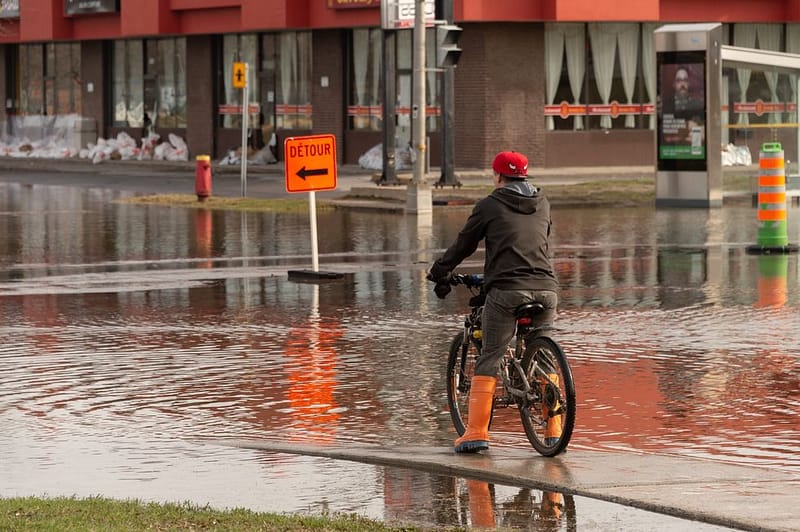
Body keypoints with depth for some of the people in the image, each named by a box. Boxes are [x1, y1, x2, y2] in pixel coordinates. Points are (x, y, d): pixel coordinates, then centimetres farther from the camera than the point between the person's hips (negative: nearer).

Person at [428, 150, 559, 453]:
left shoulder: (490, 205, 4)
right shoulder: (542, 204, 17)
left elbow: (464, 244, 10)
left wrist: (438, 272, 24)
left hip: (506, 291, -4)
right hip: (545, 289, 4)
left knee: (489, 359, 1)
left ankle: (476, 432, -5)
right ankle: (554, 433, 9)